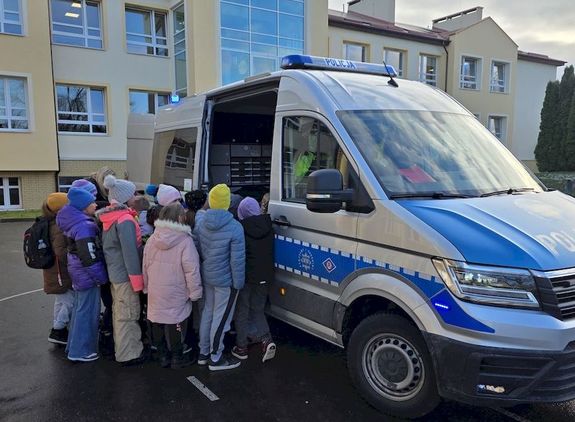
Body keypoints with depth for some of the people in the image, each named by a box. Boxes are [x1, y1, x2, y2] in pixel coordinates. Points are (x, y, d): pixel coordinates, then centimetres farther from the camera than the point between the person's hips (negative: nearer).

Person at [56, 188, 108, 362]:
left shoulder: (75, 221, 8)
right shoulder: (83, 226, -23)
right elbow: (89, 257, -26)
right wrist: (101, 277, -17)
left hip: (79, 273, 10)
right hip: (88, 275, -10)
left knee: (80, 309, 21)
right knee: (87, 312, 1)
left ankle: (75, 345, 34)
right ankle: (80, 351, 11)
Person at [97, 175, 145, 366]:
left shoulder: (109, 217, 7)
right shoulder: (125, 220, -21)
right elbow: (130, 253, -23)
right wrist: (137, 280, -18)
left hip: (113, 272, 9)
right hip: (125, 274, -9)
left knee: (119, 312, 19)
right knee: (128, 315, 2)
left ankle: (121, 348, 33)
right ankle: (129, 354, 12)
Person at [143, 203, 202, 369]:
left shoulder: (152, 239, 0)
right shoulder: (185, 241, -18)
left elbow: (145, 266, 9)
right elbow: (191, 269, -17)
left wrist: (147, 286, 20)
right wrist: (195, 292, -7)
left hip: (156, 293, 5)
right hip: (176, 294, -5)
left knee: (158, 324, 16)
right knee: (176, 324, 8)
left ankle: (163, 355, 28)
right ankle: (177, 357, 20)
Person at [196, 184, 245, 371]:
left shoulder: (201, 223, -2)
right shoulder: (234, 227, -22)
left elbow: (198, 250, 6)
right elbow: (237, 259, -19)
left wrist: (204, 269, 17)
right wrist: (238, 283, -8)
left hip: (206, 276, 7)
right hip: (225, 280, -7)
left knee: (207, 312, 20)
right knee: (221, 317, 6)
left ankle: (203, 352, 33)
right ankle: (216, 358, 18)